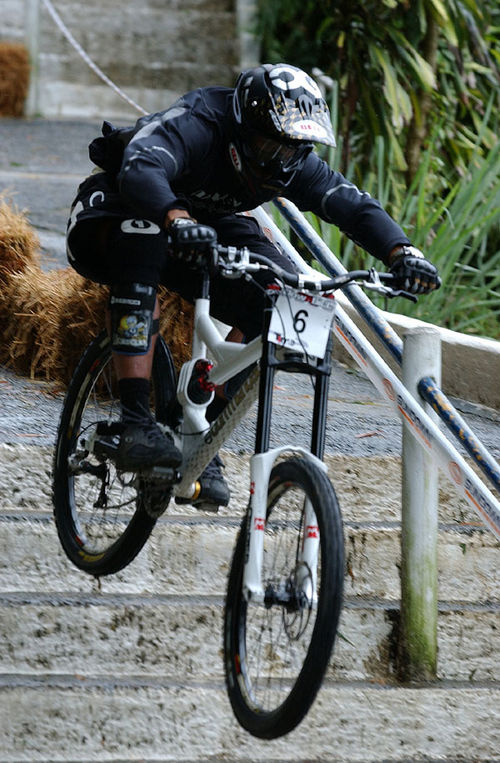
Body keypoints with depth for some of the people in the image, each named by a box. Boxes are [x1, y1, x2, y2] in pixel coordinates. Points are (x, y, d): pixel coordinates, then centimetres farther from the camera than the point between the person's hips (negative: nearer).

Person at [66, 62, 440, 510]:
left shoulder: (294, 164, -17)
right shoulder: (193, 125, -35)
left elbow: (352, 204, -23)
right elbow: (141, 170, -53)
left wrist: (400, 253, -43)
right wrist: (178, 221, -73)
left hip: (204, 223, 6)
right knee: (143, 239, -42)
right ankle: (137, 424, -44)